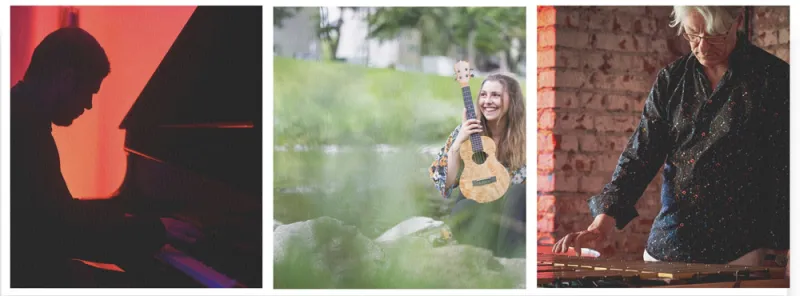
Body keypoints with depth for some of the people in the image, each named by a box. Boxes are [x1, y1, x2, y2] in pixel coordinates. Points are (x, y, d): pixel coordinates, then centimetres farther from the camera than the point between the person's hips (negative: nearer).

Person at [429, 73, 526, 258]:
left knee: (519, 194, -34)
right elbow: (447, 182, -4)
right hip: (475, 210, 1)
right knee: (460, 214, -34)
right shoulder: (467, 131, -1)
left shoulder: (524, 135, -3)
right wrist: (458, 143, -16)